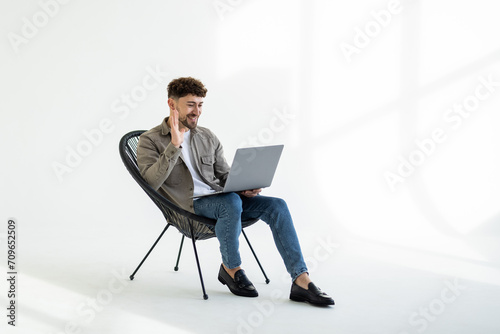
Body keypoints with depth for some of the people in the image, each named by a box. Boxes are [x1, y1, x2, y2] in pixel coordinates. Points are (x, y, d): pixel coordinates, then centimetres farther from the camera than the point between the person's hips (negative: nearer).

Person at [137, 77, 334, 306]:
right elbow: (152, 181, -15)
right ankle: (230, 269, -12)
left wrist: (245, 188, -2)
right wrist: (175, 145, -20)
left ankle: (301, 282, -20)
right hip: (187, 205, -6)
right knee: (231, 202, -37)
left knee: (276, 206, -16)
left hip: (219, 199, 6)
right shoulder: (150, 140, 1)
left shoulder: (207, 137, 18)